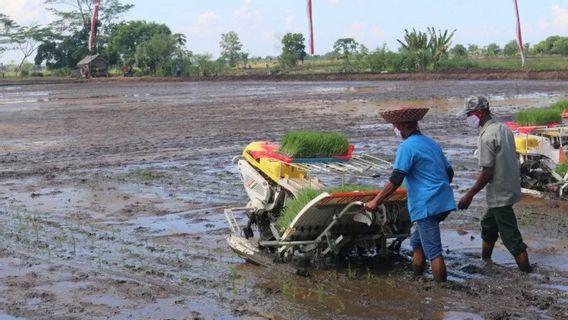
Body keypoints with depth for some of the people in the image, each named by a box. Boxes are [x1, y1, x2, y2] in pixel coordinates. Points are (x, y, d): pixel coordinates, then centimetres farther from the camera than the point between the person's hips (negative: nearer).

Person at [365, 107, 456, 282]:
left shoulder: (407, 147, -10)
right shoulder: (431, 143, 15)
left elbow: (395, 180, -17)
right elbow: (449, 172, 20)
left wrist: (375, 201, -13)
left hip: (426, 206, -9)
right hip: (443, 202, 9)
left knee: (433, 251, -5)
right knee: (417, 241, 21)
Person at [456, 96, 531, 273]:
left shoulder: (487, 136, -22)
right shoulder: (503, 128, 5)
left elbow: (487, 172, -22)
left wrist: (469, 195, -14)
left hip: (500, 194, -10)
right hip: (508, 188, 10)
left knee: (510, 236, -4)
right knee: (488, 225, 24)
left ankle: (527, 273, 0)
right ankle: (485, 261, 38)